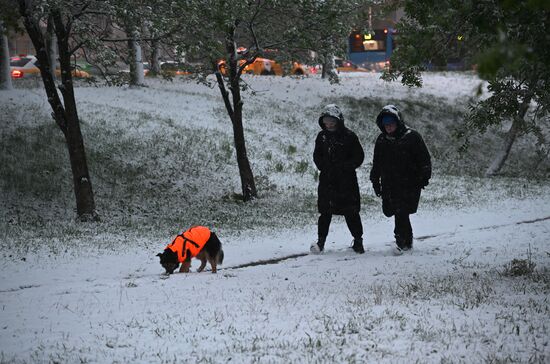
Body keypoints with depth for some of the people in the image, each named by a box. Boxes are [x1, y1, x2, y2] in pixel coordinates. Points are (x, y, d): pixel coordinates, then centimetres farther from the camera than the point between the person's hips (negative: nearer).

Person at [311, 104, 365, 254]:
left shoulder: (349, 136, -5)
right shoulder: (322, 136, 7)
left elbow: (359, 157, -3)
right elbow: (317, 156, 15)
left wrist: (344, 167, -13)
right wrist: (324, 167, -3)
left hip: (346, 180, -3)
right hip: (327, 180, 3)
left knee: (351, 212, 0)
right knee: (325, 212, 2)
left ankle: (358, 240, 11)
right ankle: (320, 241, 7)